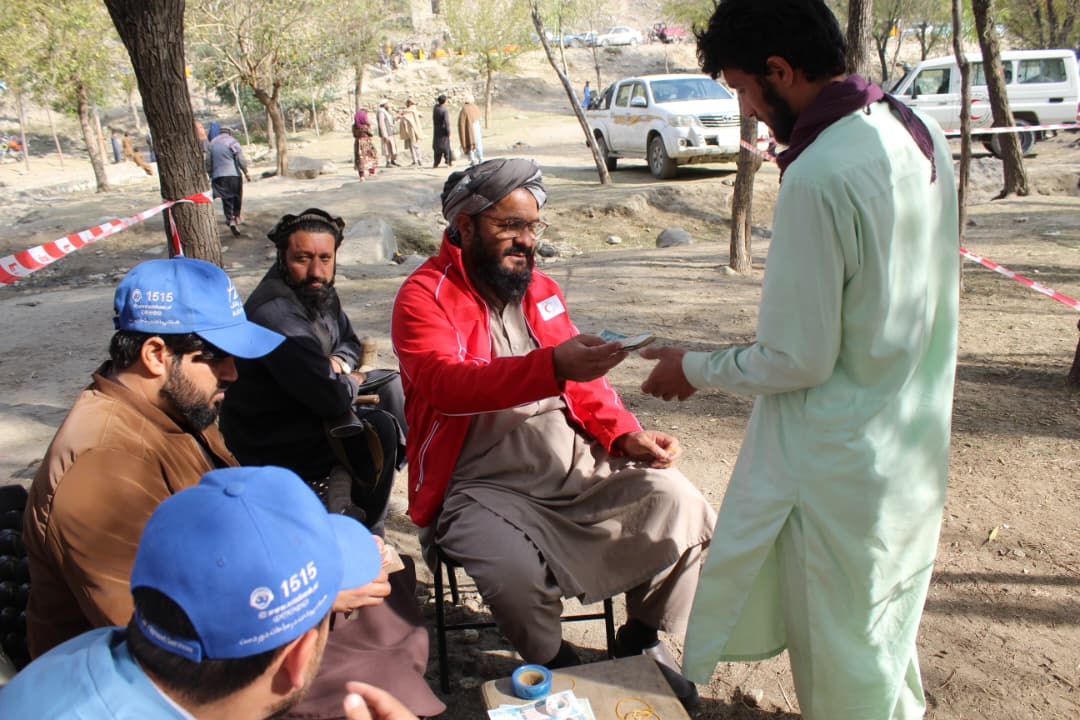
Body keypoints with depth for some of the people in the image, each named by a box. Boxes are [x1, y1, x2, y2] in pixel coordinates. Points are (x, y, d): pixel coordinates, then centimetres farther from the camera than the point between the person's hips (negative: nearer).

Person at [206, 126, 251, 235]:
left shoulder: (212, 143, 10)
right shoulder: (232, 142, -3)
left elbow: (208, 162, 10)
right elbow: (241, 160, -7)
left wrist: (210, 175, 18)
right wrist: (246, 173, 0)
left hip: (218, 176, 3)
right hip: (233, 174, -3)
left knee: (226, 198, 4)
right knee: (237, 196, 16)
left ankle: (230, 220, -9)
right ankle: (237, 216, 27)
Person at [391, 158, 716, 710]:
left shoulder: (540, 289, 12)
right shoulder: (423, 298, -8)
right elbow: (448, 384, -27)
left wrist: (625, 435, -1)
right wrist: (552, 366, -41)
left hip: (575, 464, 6)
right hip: (485, 484, -5)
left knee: (680, 505, -10)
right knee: (517, 574, -32)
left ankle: (641, 643, 14)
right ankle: (559, 672, 2)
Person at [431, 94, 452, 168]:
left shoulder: (435, 108, 0)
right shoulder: (445, 110, -18)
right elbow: (446, 122, -23)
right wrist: (448, 132, -16)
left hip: (436, 131, 5)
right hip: (443, 131, -5)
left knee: (437, 146, 11)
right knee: (446, 146, 3)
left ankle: (436, 163, 10)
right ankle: (448, 163, 3)